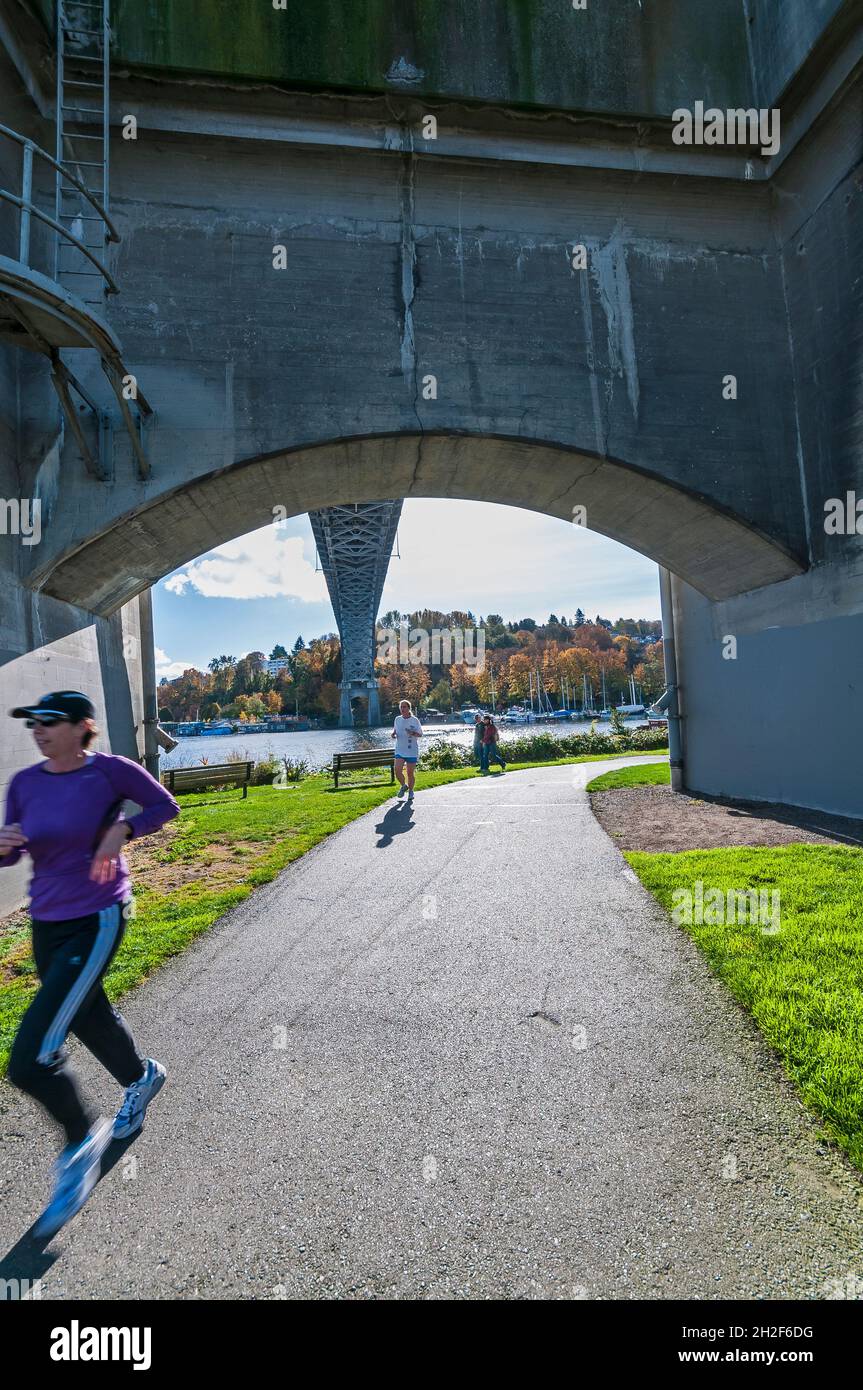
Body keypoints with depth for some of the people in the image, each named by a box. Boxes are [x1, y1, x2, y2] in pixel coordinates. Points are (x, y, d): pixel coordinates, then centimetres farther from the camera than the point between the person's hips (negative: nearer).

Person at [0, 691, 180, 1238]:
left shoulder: (112, 770, -15)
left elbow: (166, 806, -3)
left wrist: (121, 831, -17)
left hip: (97, 921, -6)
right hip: (46, 924, 7)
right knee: (91, 1018, 25)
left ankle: (84, 1139, 19)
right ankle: (143, 1077, 55)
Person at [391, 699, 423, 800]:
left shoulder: (414, 720, -5)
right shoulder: (397, 719, 5)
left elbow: (420, 734, -2)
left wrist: (413, 733, -22)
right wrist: (393, 734, -2)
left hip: (412, 751, -2)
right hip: (400, 750, 2)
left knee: (410, 773, 4)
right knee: (397, 770, -13)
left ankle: (410, 791, 27)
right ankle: (403, 786, 16)